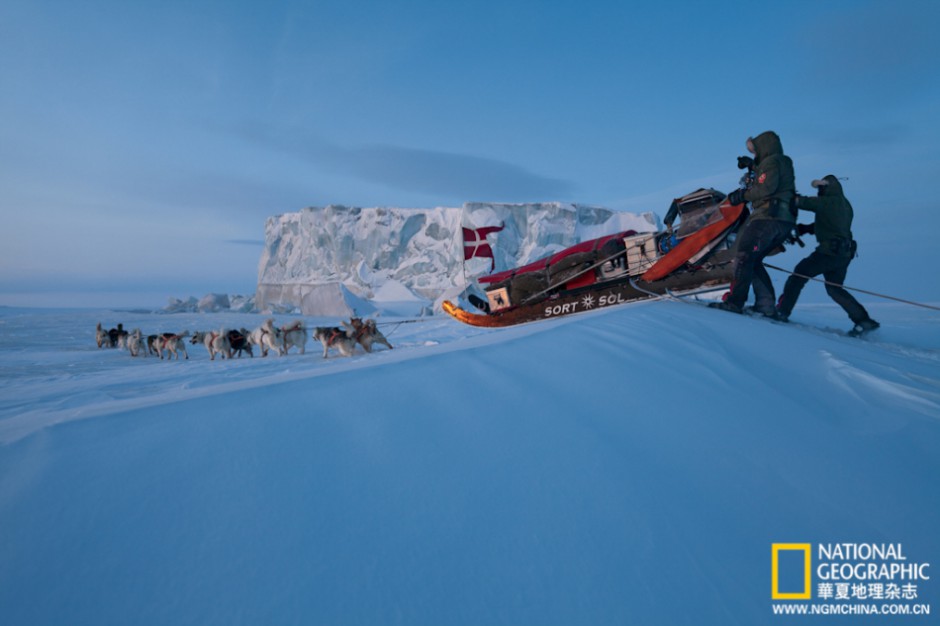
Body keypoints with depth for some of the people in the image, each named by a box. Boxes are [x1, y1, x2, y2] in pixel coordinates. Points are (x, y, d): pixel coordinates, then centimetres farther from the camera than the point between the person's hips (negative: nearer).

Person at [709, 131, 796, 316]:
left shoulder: (771, 161, -2)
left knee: (744, 257, -13)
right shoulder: (784, 162, 26)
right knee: (753, 261, 12)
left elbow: (767, 187, -17)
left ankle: (735, 302, -20)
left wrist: (743, 195, -7)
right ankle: (766, 305, 6)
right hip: (785, 220, 10)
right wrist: (753, 165, 35)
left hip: (768, 217, -10)